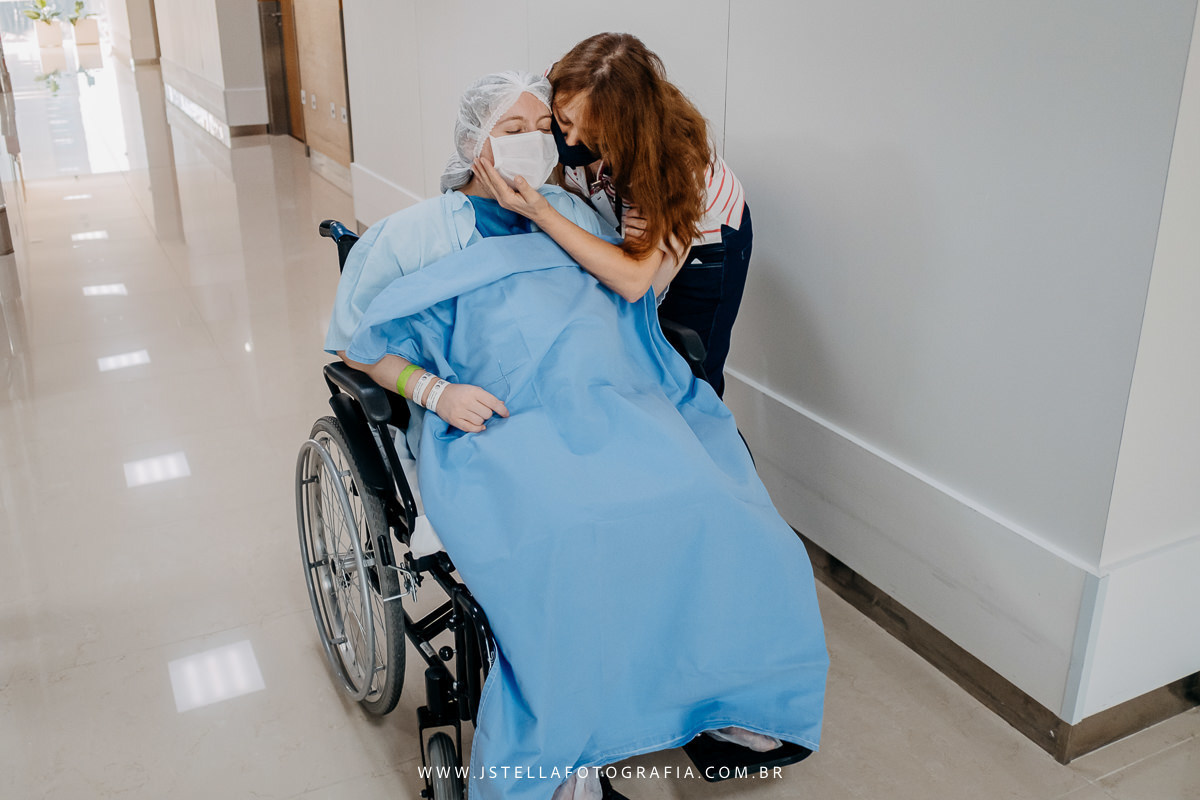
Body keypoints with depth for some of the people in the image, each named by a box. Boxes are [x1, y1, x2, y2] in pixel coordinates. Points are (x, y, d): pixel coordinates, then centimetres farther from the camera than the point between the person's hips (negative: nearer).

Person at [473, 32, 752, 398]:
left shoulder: (676, 148, -41)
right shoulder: (563, 105, -29)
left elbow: (635, 282, -43)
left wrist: (540, 213, -51)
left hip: (704, 240, -3)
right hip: (617, 226, 4)